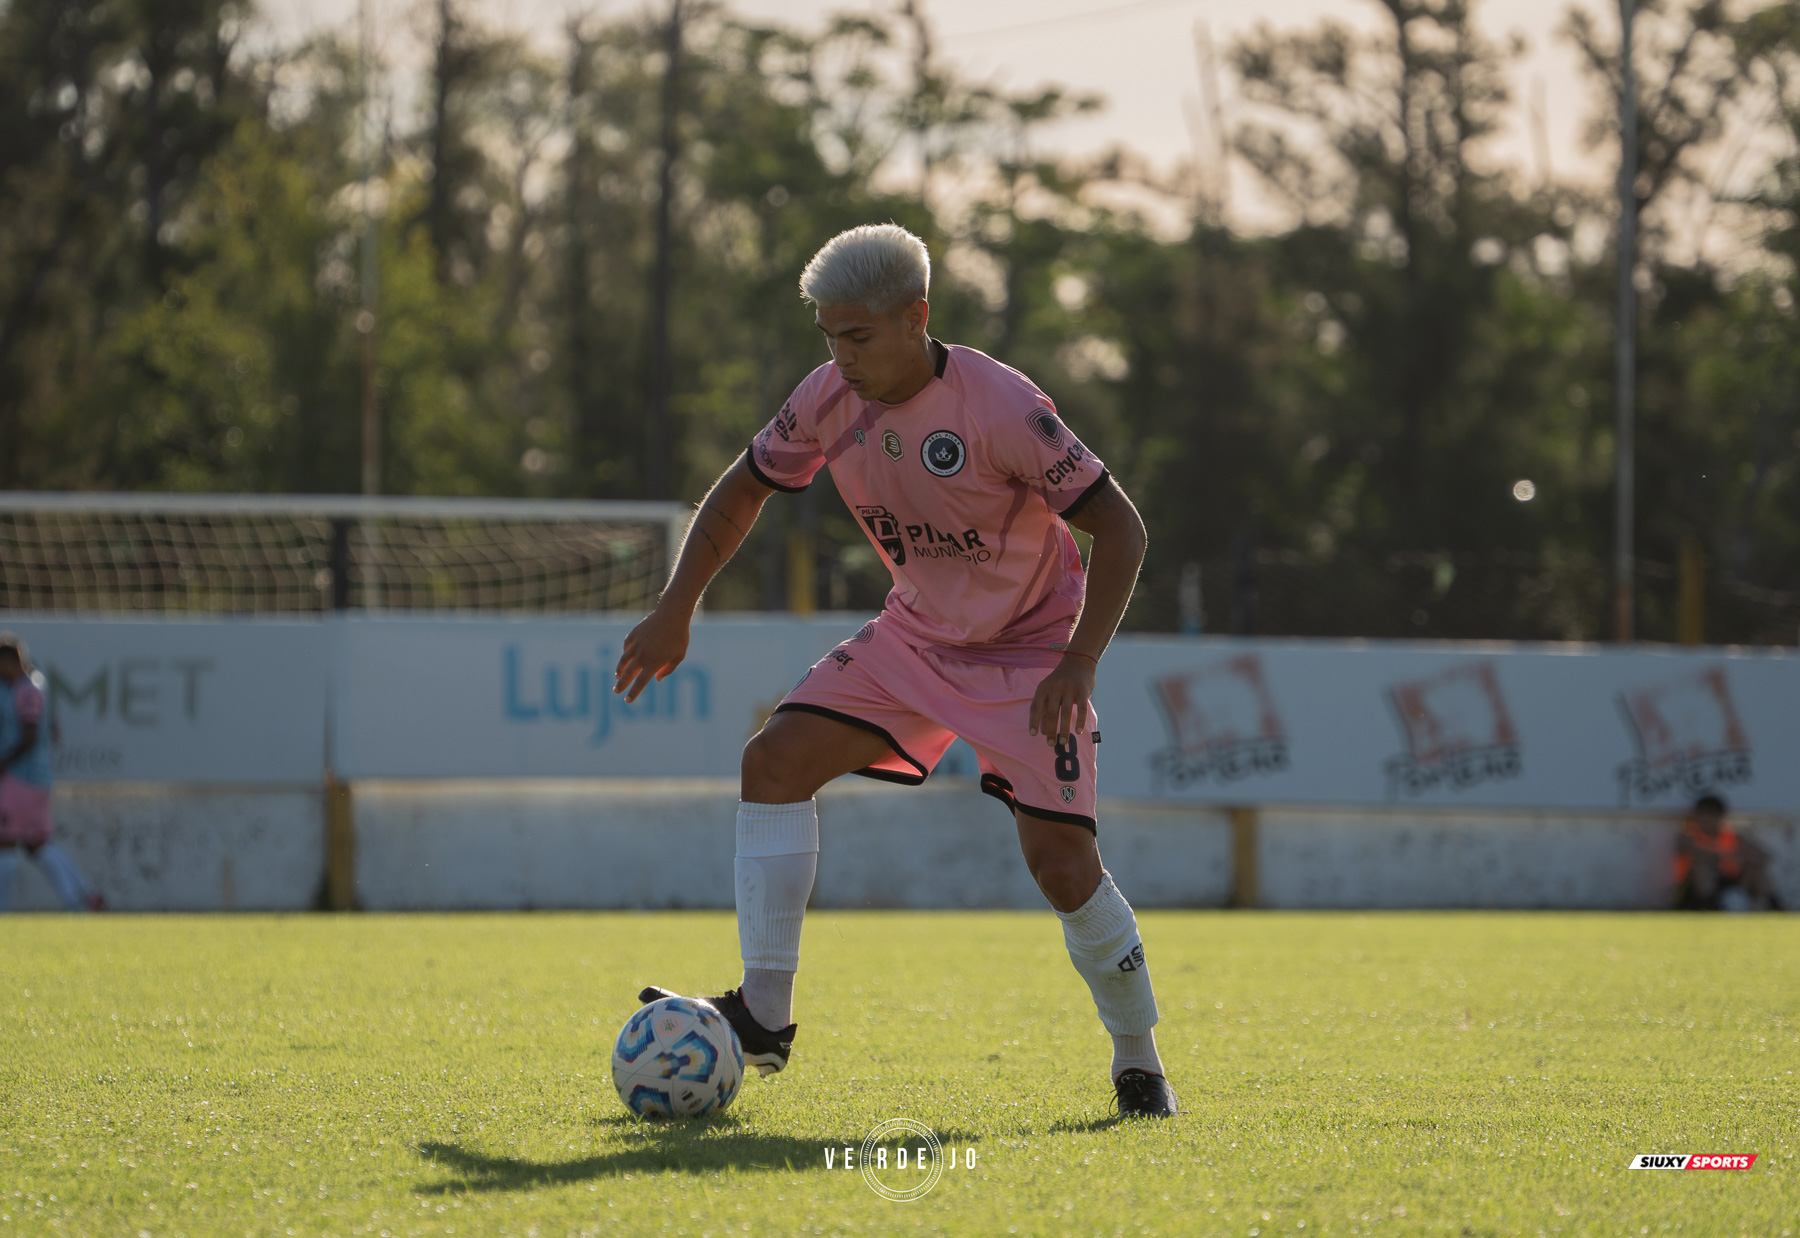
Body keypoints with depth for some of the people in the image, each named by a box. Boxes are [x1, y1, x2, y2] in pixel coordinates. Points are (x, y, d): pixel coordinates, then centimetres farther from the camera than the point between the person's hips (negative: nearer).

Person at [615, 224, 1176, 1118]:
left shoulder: (1000, 407, -28)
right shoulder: (830, 400, -11)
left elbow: (1119, 526, -23)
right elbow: (742, 490, 8)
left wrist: (1078, 665, -31)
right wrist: (676, 608, -3)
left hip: (1030, 650, -6)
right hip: (916, 634, 6)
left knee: (1060, 859, -16)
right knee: (775, 760, -11)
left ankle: (1138, 1061, 6)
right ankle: (764, 1017, -11)